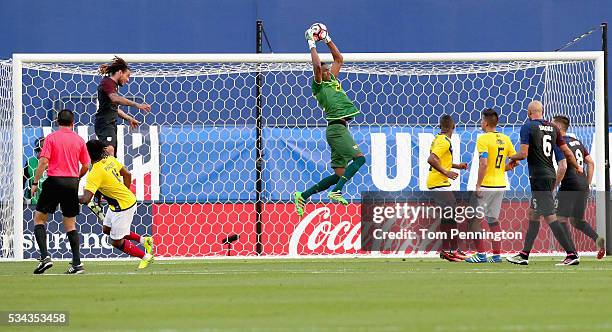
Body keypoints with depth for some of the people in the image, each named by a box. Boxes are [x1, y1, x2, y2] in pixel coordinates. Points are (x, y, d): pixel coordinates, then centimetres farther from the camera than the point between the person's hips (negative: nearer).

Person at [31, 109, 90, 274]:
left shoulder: (51, 138, -4)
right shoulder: (79, 140, 5)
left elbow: (43, 162, -11)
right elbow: (86, 166, 8)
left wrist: (35, 182, -4)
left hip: (54, 181, -3)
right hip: (72, 183, 3)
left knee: (39, 218, 7)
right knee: (70, 224, 11)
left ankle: (45, 256, -10)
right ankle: (77, 263, 4)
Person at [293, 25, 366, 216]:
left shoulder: (333, 81, 21)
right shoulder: (319, 85, 0)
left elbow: (338, 59, 29)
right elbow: (317, 66, -16)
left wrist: (327, 40, 23)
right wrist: (312, 45, -7)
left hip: (341, 128, 8)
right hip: (336, 127, -8)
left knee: (339, 174, 5)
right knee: (359, 157, -22)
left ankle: (303, 196, 7)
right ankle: (336, 192, -28)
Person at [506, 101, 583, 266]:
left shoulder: (527, 127, -9)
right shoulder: (552, 127, 10)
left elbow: (524, 154, -16)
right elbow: (567, 152, 14)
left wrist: (513, 157, 6)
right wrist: (577, 167, 30)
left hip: (538, 177, -8)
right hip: (550, 175, 8)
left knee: (550, 217, -9)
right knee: (532, 214, 16)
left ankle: (572, 254, -15)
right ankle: (524, 255, 21)